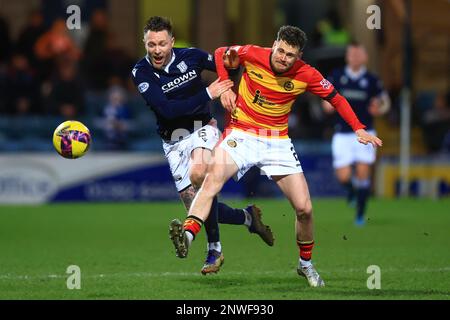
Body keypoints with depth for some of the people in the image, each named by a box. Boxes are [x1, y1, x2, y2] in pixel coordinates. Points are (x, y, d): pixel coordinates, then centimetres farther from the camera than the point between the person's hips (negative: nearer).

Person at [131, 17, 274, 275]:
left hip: (201, 128, -2)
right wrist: (207, 94, -23)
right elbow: (166, 109, -22)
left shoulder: (191, 56, -8)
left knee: (199, 173, -34)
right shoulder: (141, 73, -11)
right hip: (173, 142, 2)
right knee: (195, 205, -2)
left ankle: (214, 249, -25)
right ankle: (248, 217, 28)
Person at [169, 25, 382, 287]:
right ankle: (187, 235, -49)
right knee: (214, 175, -34)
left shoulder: (307, 75, -8)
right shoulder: (252, 55, -11)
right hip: (242, 135, -2)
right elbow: (221, 53, 7)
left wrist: (358, 128, -7)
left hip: (277, 142, 2)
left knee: (304, 209, -2)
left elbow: (336, 98, 4)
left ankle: (306, 264, 23)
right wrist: (225, 87, -5)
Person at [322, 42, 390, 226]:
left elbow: (385, 102, 11)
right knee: (343, 177, -7)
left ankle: (360, 214, 7)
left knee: (363, 174, -7)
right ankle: (351, 189, 30)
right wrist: (328, 105, -9)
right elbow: (327, 99, 13)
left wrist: (378, 110, -10)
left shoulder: (371, 80, 1)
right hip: (342, 134, 1)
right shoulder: (336, 77, 3)